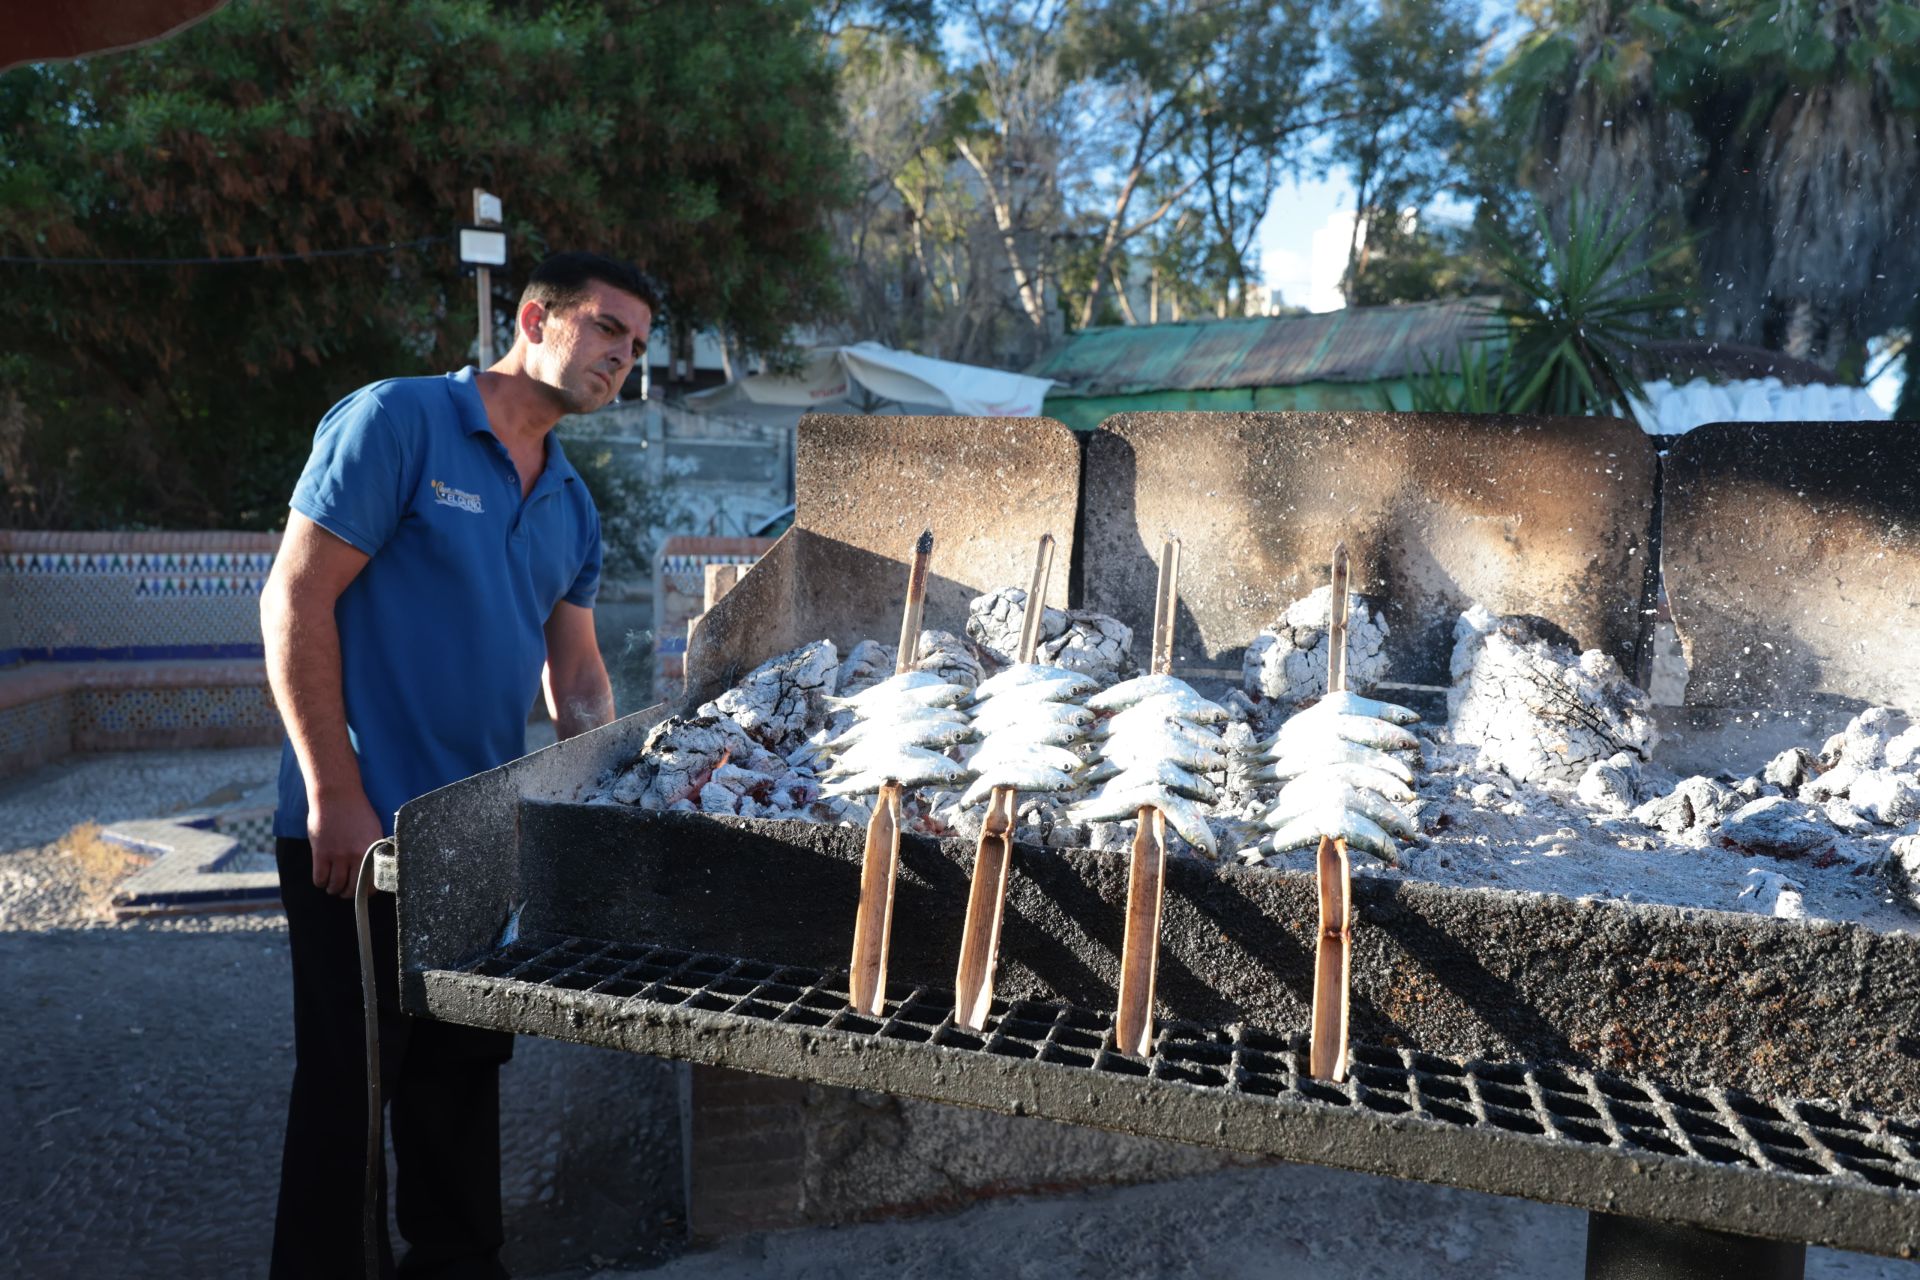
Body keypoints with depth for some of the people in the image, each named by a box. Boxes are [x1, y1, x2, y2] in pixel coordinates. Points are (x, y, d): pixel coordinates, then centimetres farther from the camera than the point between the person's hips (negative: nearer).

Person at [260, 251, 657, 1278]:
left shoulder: (573, 507, 11)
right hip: (359, 829, -7)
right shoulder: (398, 421, -10)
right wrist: (337, 798, -17)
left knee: (465, 1068, 18)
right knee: (349, 1079, 6)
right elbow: (295, 600, -15)